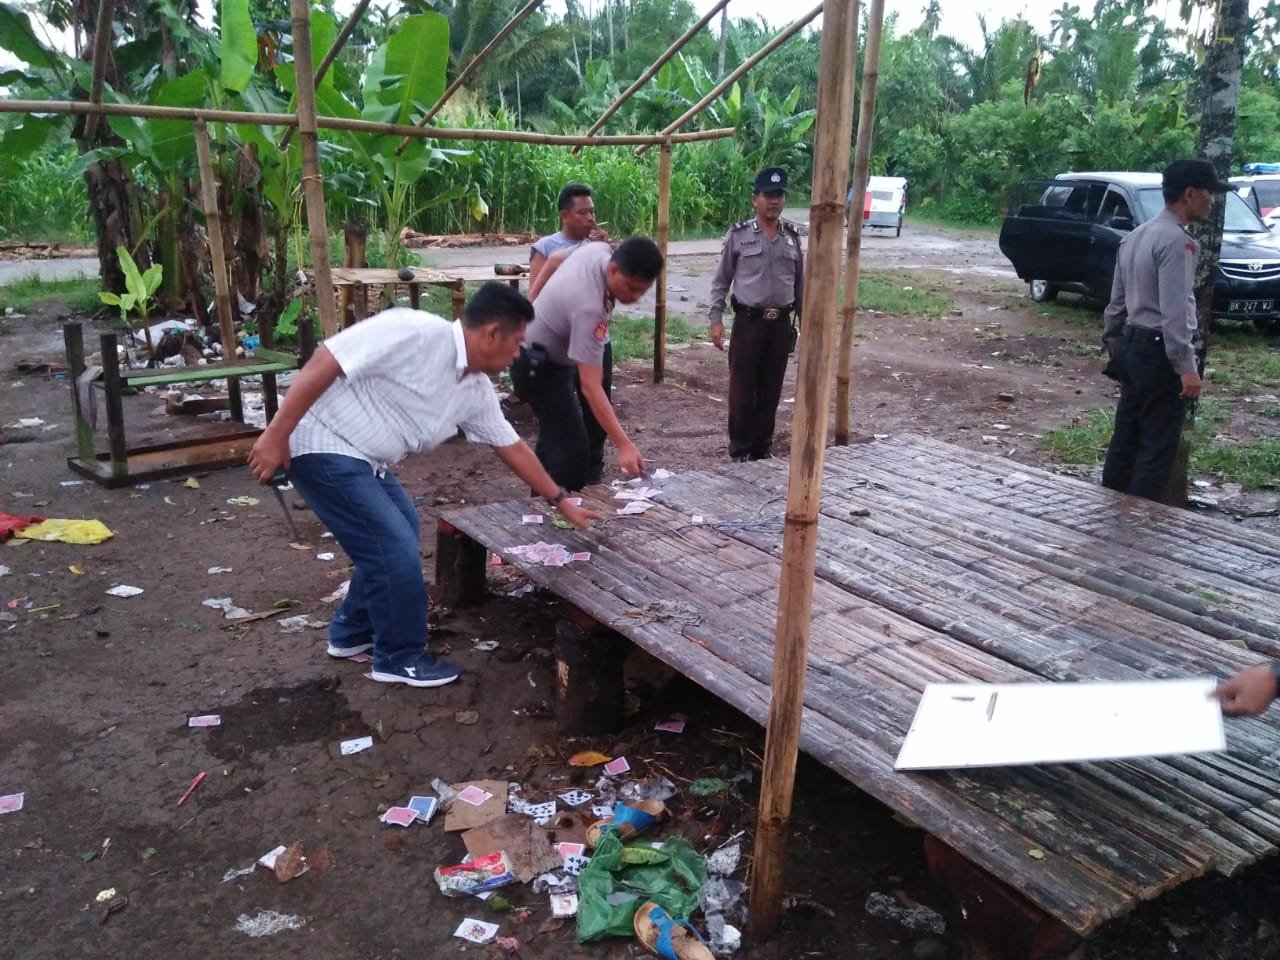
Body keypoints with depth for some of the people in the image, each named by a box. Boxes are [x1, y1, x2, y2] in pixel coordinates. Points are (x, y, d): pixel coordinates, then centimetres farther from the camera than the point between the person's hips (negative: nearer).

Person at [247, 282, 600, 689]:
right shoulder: (415, 333, -24)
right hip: (322, 446, -10)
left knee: (398, 534, 21)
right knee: (398, 548, -9)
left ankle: (353, 632, 36)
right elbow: (325, 362, -24)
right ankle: (399, 657, 10)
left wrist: (560, 501, 20)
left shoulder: (477, 390, 3)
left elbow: (511, 447, 15)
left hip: (363, 459, 10)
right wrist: (276, 435, -24)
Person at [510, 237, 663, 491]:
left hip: (555, 354, 10)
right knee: (570, 447, -14)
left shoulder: (600, 249, -15)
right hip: (538, 367, -10)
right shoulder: (589, 307, -41)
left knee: (555, 438, 18)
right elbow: (590, 387, -42)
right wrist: (624, 446, -45)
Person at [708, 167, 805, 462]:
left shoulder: (792, 237, 7)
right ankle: (740, 449, 14)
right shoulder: (738, 235, -3)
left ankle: (762, 449, 22)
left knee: (771, 390, 9)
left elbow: (800, 283, 13)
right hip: (748, 322, -3)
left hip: (781, 324, 3)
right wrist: (716, 319, -7)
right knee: (742, 388, 1)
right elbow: (721, 281, 0)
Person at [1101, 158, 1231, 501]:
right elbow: (1175, 311, -22)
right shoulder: (1177, 240, -15)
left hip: (1133, 345, 9)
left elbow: (1117, 300, 17)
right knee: (1158, 446, -2)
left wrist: (1113, 346, 22)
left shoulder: (1136, 237, 14)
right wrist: (1186, 367, -22)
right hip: (1159, 352, -9)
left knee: (1126, 437, 14)